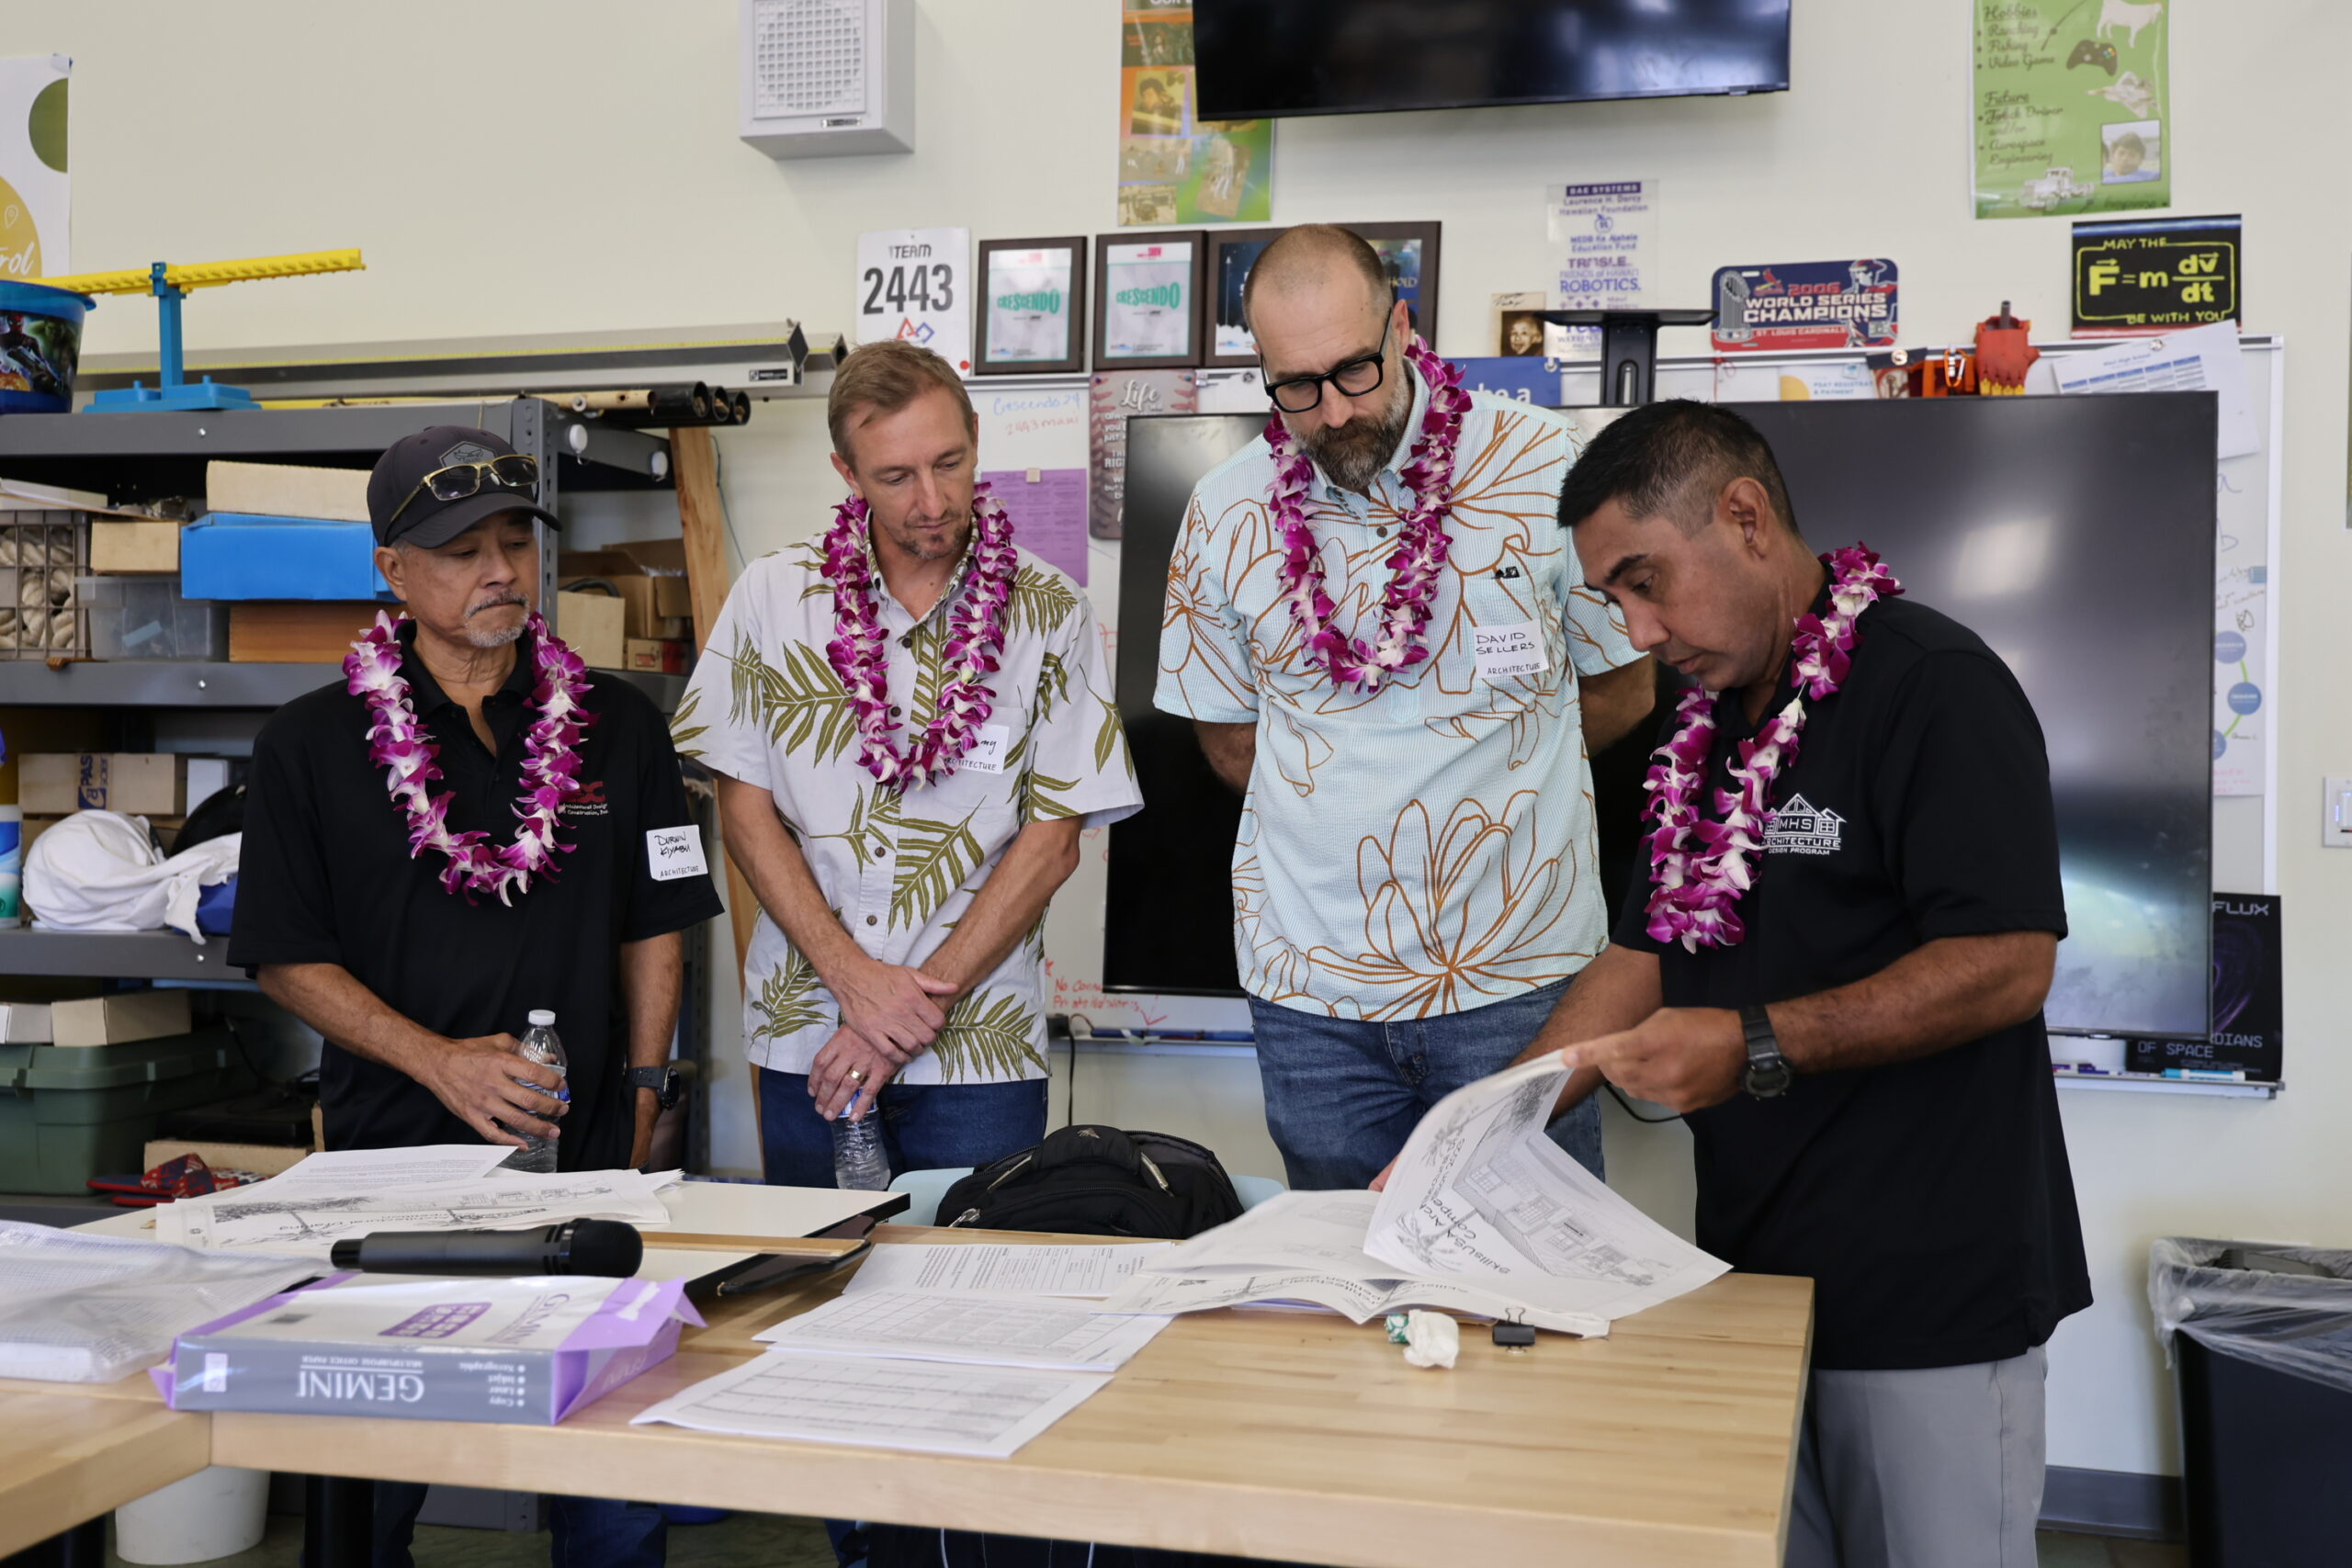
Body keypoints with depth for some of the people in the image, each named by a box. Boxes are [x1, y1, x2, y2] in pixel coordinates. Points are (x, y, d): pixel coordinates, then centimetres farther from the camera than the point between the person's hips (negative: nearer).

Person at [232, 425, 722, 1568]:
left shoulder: (617, 725, 7)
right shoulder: (312, 744, 1)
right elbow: (287, 957, 0)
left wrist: (643, 1087, 3)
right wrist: (439, 1059, -11)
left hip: (588, 1148, 1)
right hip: (395, 1152, -1)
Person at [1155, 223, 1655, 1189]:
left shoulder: (1543, 465, -4)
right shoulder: (1228, 510, 1)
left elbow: (1621, 689, 5)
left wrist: (1489, 764, 4)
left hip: (1519, 979, -2)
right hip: (1312, 997, 2)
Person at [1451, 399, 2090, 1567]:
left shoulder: (1932, 688, -12)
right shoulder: (1710, 729, 14)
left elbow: (2007, 964, -20)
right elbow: (1643, 956, 15)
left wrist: (1758, 1046, -26)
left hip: (1932, 1303, -7)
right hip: (1754, 1273, 8)